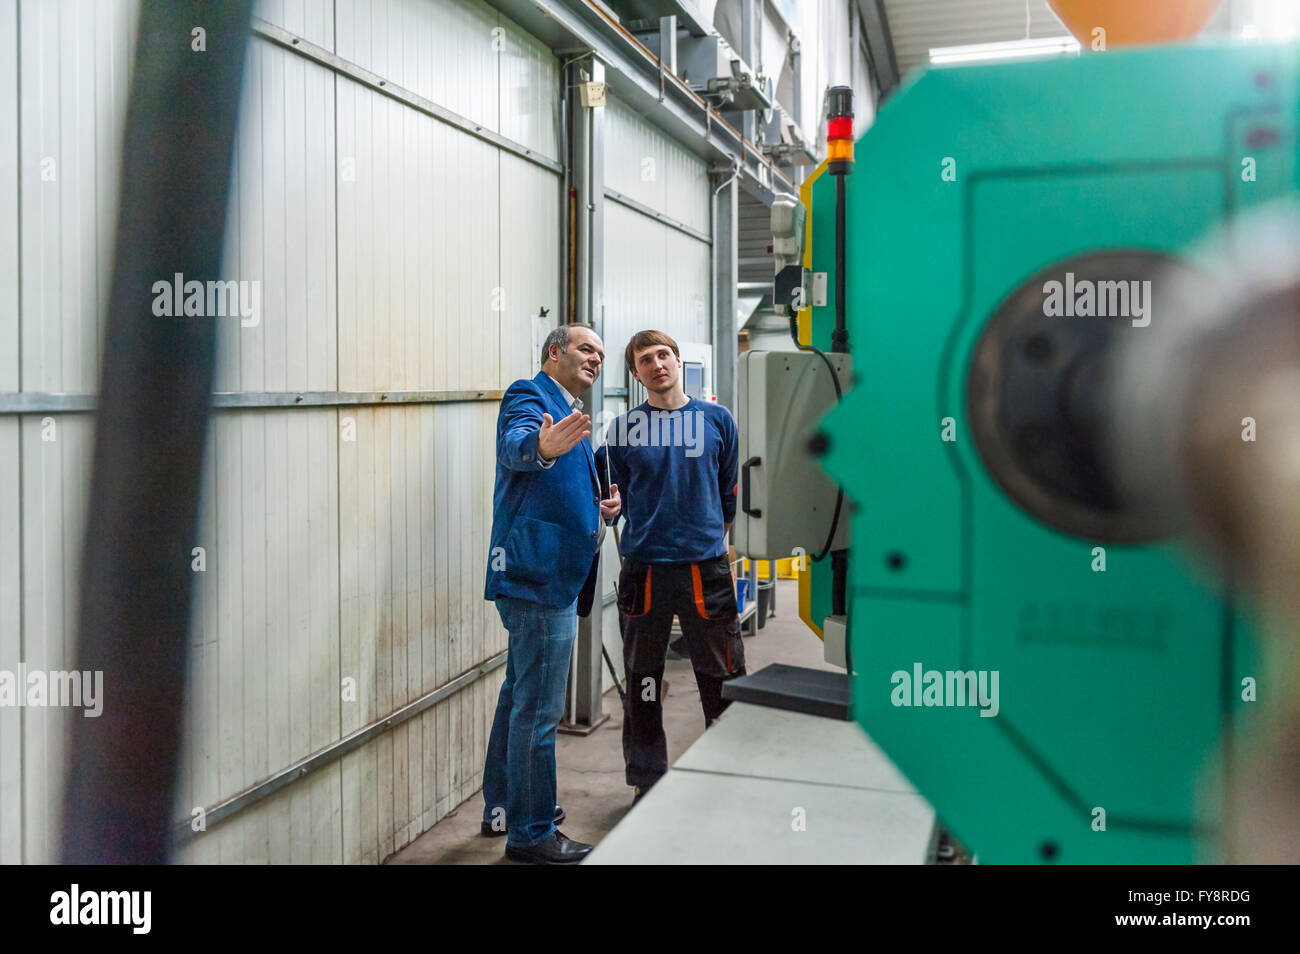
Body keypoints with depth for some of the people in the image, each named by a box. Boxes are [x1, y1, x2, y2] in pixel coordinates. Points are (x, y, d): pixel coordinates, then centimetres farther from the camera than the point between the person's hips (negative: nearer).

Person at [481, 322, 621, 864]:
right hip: (538, 575, -11)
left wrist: (602, 510, 7)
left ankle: (504, 808, 34)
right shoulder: (529, 397, -9)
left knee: (520, 696, 20)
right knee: (538, 710, -4)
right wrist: (542, 446, -54)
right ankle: (531, 833, 7)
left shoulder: (568, 414, 21)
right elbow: (516, 446, -32)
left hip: (550, 576, 11)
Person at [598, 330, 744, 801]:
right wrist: (649, 534, 7)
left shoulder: (717, 419, 3)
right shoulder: (623, 429, 2)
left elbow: (729, 492, 13)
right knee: (642, 686, 11)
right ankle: (648, 782, 26)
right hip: (643, 568, 1)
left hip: (706, 567, 0)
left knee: (723, 682, 4)